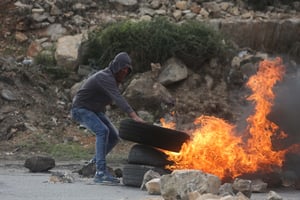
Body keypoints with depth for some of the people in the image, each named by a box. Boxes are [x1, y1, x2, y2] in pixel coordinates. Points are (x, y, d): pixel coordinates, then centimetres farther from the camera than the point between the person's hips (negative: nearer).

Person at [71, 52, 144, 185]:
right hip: (81, 109, -10)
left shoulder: (115, 78, 4)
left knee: (114, 137, 3)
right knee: (102, 131, -30)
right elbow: (118, 98, -42)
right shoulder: (105, 77, -29)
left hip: (96, 111, 10)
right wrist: (134, 116, -52)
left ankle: (95, 163, 21)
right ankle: (100, 173, -34)